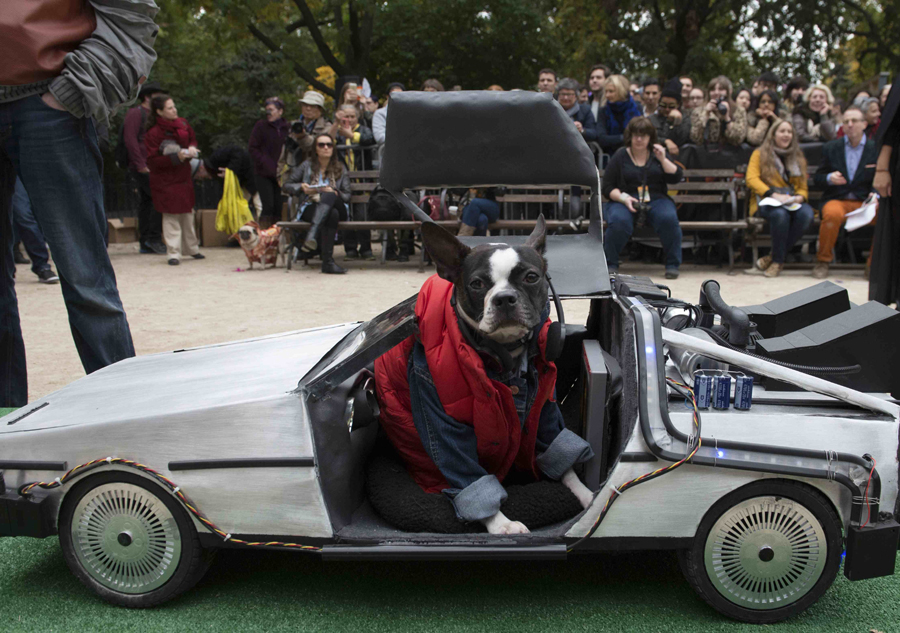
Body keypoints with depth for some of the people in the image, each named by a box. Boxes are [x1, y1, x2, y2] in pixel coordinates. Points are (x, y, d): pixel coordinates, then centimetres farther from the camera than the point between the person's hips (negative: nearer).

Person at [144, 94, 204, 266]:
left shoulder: (183, 125, 5)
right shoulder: (153, 133, -13)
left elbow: (192, 139, 22)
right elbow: (152, 161, -16)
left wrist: (192, 148, -3)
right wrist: (176, 157, -25)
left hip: (184, 177, 6)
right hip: (166, 181, -6)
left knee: (188, 213, 12)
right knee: (171, 216, -6)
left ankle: (192, 248, 25)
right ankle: (173, 253, -2)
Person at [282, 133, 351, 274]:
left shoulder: (340, 169, 17)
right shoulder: (307, 166, 15)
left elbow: (347, 197, 10)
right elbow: (287, 185, 16)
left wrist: (334, 193, -12)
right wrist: (302, 187, -4)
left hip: (335, 206, 1)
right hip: (309, 209, -1)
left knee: (329, 196, -38)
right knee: (332, 215, -38)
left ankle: (312, 234, -56)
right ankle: (328, 261, -51)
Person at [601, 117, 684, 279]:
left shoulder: (657, 154, 16)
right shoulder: (620, 156, 9)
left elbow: (676, 178, 6)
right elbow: (607, 188, 3)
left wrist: (663, 159, -6)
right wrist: (623, 198, -15)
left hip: (655, 200, 2)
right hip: (624, 201, -1)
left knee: (669, 218, -32)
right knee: (619, 221, -36)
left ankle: (673, 265, -16)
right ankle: (610, 264, -17)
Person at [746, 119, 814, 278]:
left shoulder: (798, 157, 23)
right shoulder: (760, 154, 11)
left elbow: (803, 187, 17)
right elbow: (751, 179, -5)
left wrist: (799, 197, -9)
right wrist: (773, 194, -19)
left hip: (792, 203, 4)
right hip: (765, 202, -4)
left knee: (806, 214, -32)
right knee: (780, 214, -39)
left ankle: (776, 258, -22)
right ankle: (778, 259, -21)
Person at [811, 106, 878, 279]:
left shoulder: (876, 149, 8)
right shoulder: (831, 148, 10)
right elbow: (817, 179, 9)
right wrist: (829, 178, -14)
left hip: (865, 202, 1)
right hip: (836, 200, -1)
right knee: (833, 214, -37)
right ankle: (823, 261, -15)